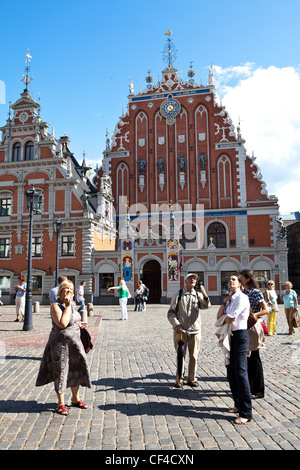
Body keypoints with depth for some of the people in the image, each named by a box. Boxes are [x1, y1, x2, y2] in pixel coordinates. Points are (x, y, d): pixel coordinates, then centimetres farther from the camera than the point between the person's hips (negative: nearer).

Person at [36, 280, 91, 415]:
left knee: (77, 370, 13)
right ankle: (61, 404, 19)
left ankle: (75, 399, 31)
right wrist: (67, 306, -26)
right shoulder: (55, 306, -16)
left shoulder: (73, 303, 6)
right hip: (61, 344, -7)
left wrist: (78, 324, 3)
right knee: (61, 372, 3)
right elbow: (62, 324, -29)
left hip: (74, 343, 7)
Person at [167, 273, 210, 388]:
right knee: (181, 355, 5)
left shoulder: (198, 295, 7)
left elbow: (206, 305, -12)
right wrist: (176, 324, -13)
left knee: (194, 356, 9)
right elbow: (171, 312, 1)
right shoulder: (178, 295, 2)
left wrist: (204, 294, -30)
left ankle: (192, 378, 24)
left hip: (195, 330, 2)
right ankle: (179, 379, 20)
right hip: (181, 330, -2)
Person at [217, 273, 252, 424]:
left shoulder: (242, 298, -13)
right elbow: (220, 317, 7)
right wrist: (224, 302, -4)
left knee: (241, 373, -7)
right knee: (231, 373, 15)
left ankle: (246, 413, 1)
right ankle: (238, 404, 31)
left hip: (240, 336, -9)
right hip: (230, 336, 9)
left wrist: (223, 319, 2)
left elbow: (231, 318, -20)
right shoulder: (229, 299, 14)